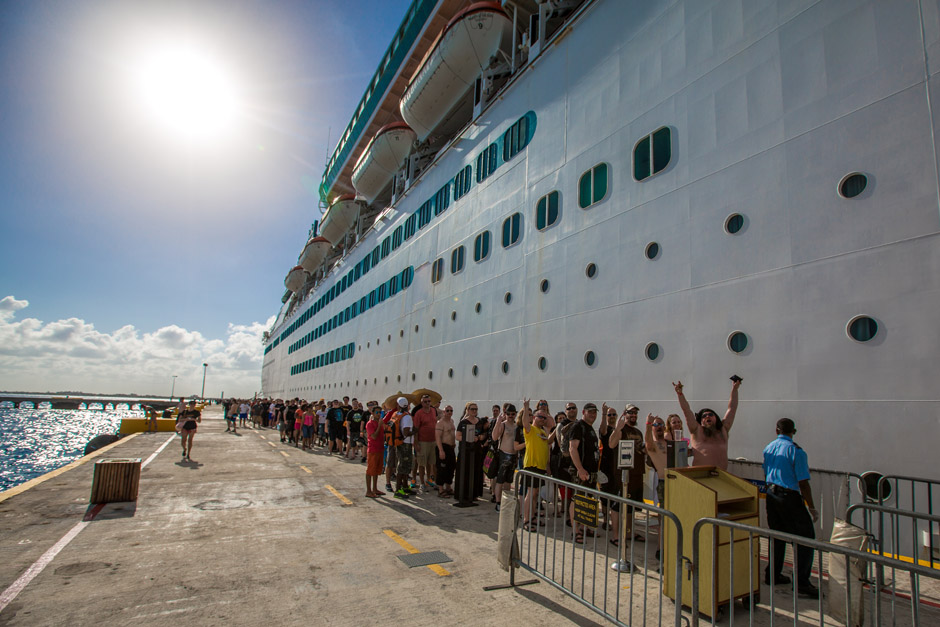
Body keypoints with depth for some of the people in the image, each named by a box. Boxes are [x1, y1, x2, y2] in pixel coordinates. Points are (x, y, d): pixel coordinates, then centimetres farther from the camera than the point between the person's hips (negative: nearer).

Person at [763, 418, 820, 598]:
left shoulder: (768, 448, 8)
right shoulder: (796, 451, -13)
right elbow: (803, 483, -15)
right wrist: (812, 508, -7)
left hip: (771, 494, 7)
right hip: (789, 497, -7)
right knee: (806, 537, 0)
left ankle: (772, 575, 25)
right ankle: (802, 583, -3)